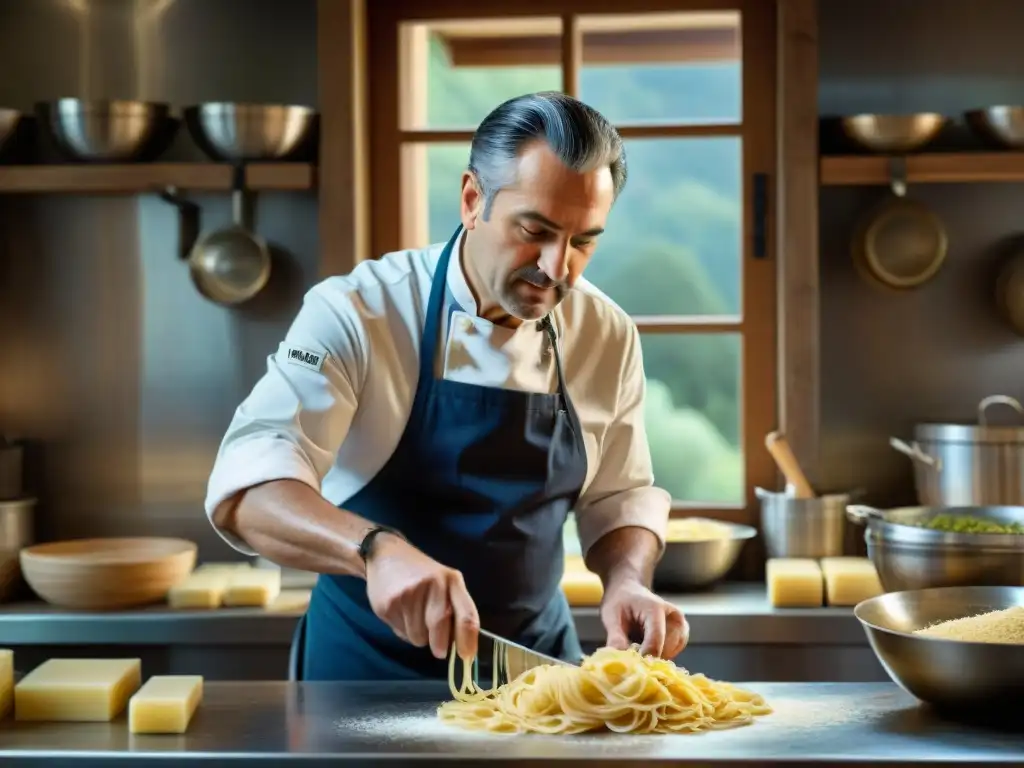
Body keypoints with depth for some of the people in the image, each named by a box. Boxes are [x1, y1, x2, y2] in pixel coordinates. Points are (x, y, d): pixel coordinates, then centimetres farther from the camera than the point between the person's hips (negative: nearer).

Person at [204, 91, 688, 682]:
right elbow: (245, 490, -25)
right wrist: (376, 548, -43)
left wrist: (628, 584, -11)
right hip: (371, 663, -2)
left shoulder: (610, 338, -1)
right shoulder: (358, 314, -15)